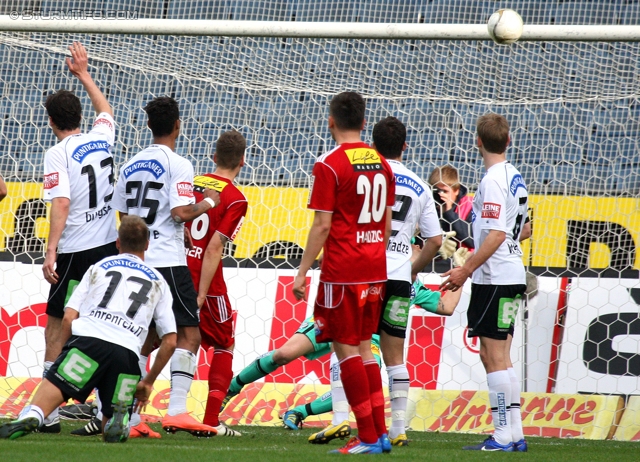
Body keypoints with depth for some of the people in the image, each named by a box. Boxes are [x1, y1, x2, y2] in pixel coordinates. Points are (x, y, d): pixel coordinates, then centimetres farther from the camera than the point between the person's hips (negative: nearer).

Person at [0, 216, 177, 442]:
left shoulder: (99, 267, 24)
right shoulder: (158, 282, 27)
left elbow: (69, 318, 13)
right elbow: (170, 341, 22)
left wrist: (66, 356, 22)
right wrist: (148, 382, 31)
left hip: (88, 339, -1)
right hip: (126, 353, 1)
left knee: (51, 390, -9)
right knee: (113, 430, 16)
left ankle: (31, 415, -44)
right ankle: (119, 419, -20)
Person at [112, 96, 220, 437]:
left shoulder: (130, 166, 13)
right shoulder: (178, 165, -8)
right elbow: (181, 212, -18)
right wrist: (207, 203, 2)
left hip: (134, 262, 7)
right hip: (167, 261, -7)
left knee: (146, 338, 14)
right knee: (189, 334, -4)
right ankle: (177, 411, -15)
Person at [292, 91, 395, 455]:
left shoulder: (329, 165, -11)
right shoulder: (382, 164, 9)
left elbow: (323, 226, -13)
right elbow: (387, 224, 14)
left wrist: (303, 271, -7)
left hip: (342, 272, -7)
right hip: (375, 271, 7)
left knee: (347, 349, -1)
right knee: (363, 347, 15)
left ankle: (368, 437, -3)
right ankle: (381, 432, 12)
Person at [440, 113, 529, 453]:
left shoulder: (493, 180, -15)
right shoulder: (514, 177, 13)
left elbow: (496, 235, -21)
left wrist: (466, 270, -19)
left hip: (494, 279, -9)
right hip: (511, 276, 9)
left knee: (494, 357, -7)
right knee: (499, 357, 13)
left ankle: (503, 436, -8)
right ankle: (515, 434, 14)